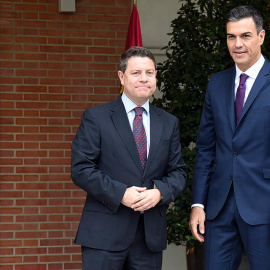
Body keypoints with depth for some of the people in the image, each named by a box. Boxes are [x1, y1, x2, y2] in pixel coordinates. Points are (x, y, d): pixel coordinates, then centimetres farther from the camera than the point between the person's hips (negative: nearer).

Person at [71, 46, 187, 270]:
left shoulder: (169, 123, 13)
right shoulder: (96, 117, 1)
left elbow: (178, 172, 11)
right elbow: (80, 169, -6)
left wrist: (159, 192, -10)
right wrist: (120, 194, -15)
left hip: (151, 235, 4)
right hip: (105, 233, -4)